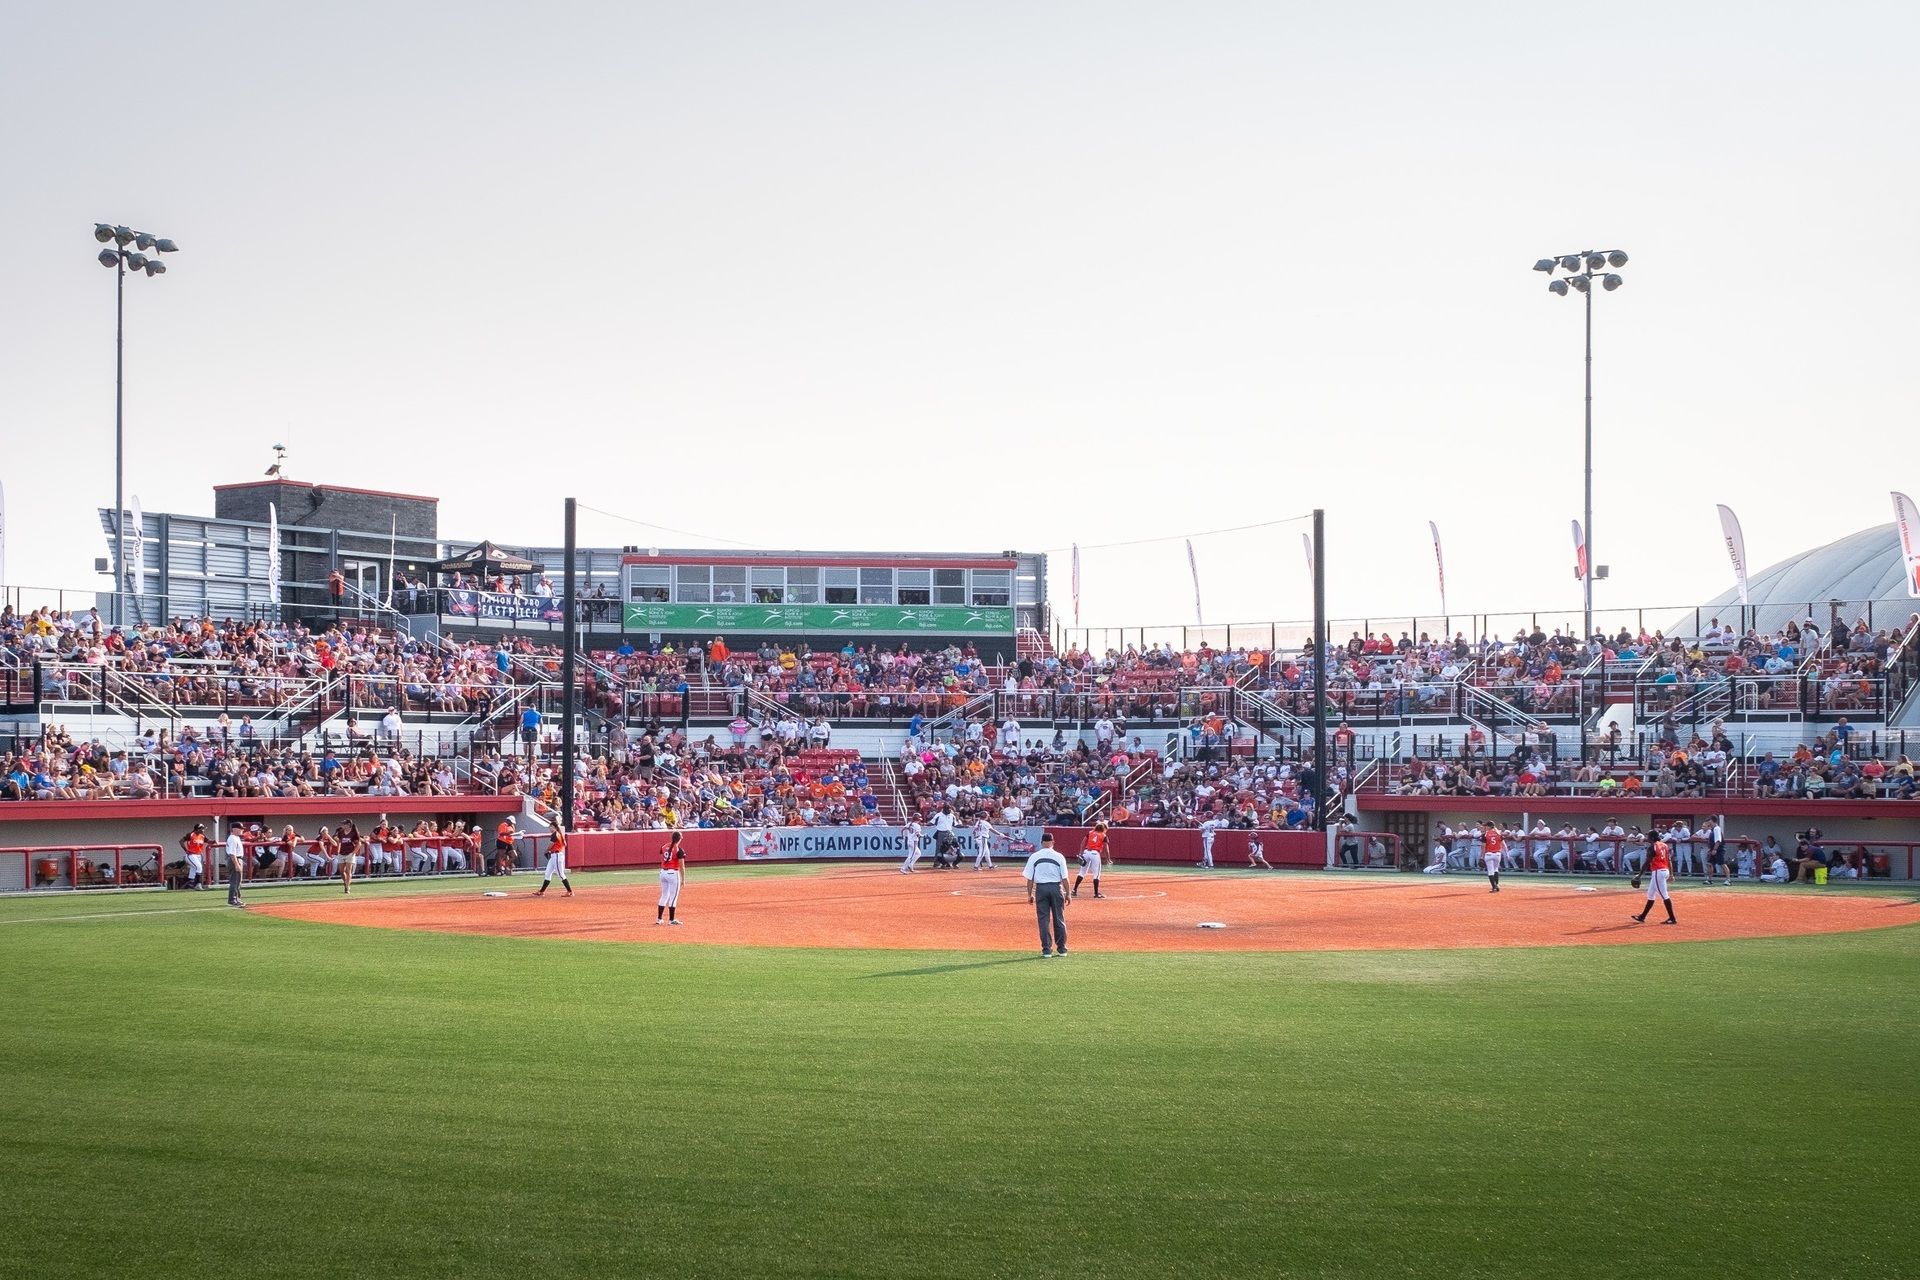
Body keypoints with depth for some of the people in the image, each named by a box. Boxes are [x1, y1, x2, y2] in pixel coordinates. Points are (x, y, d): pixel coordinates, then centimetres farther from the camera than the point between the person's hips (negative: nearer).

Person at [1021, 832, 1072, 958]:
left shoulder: (1034, 856, 0)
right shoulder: (1059, 856, -2)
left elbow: (1029, 878, -1)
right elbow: (1064, 878, -3)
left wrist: (1030, 895, 7)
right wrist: (1067, 894, 4)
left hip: (1041, 889, 0)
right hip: (1056, 888, 0)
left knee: (1044, 920, 4)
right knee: (1059, 919, 10)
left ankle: (1047, 950, 1)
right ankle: (1062, 949, 15)